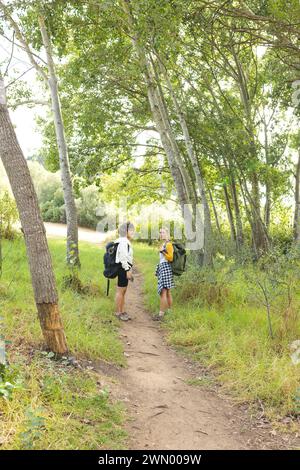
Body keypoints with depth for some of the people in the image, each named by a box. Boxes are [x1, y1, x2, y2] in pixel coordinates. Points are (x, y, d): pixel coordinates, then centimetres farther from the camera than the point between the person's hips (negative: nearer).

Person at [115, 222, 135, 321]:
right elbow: (123, 257, -21)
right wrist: (127, 270, -20)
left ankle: (122, 311, 23)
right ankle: (118, 313, 3)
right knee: (120, 291, -3)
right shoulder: (123, 241, -15)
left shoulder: (126, 242, 17)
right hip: (123, 268, -10)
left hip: (125, 269, 10)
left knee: (123, 291, 15)